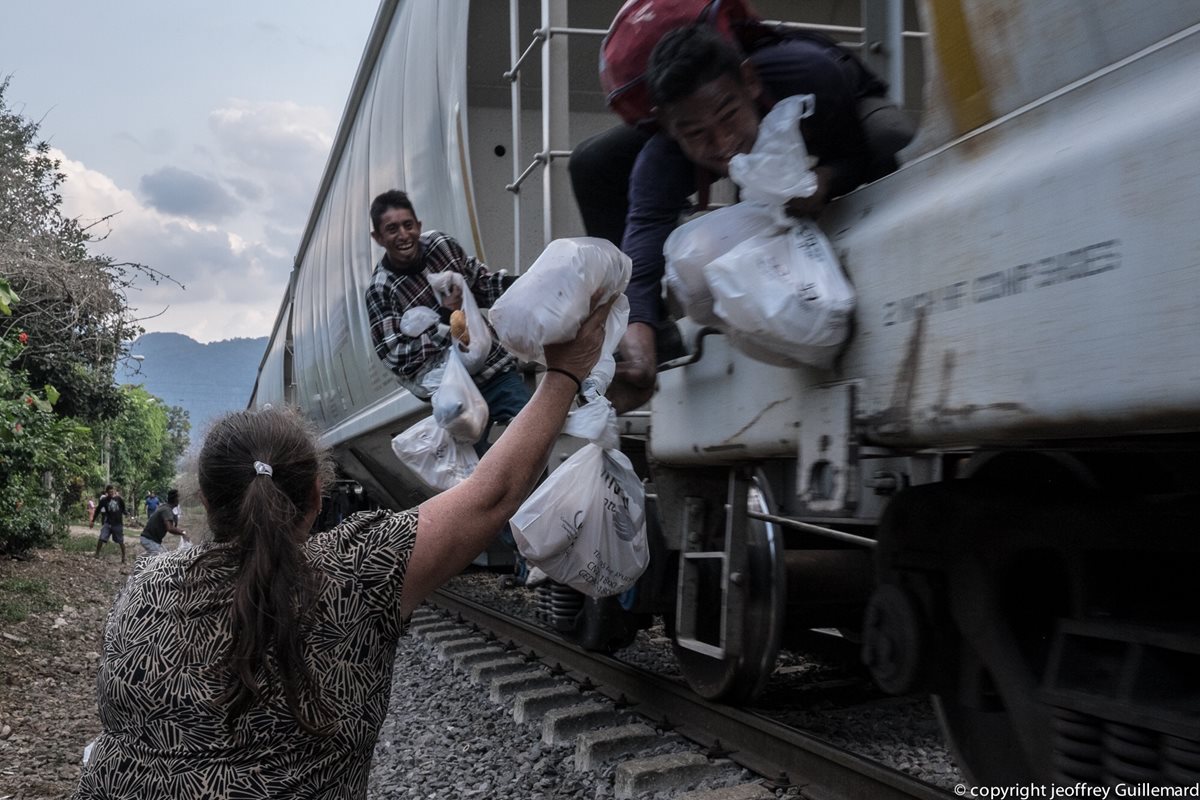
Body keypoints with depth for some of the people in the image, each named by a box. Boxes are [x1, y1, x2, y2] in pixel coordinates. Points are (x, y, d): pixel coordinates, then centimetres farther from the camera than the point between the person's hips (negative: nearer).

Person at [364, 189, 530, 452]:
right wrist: (444, 317, -26)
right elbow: (399, 358, -20)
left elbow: (482, 285, 12)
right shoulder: (381, 291, -15)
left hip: (496, 366, 4)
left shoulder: (442, 245, -2)